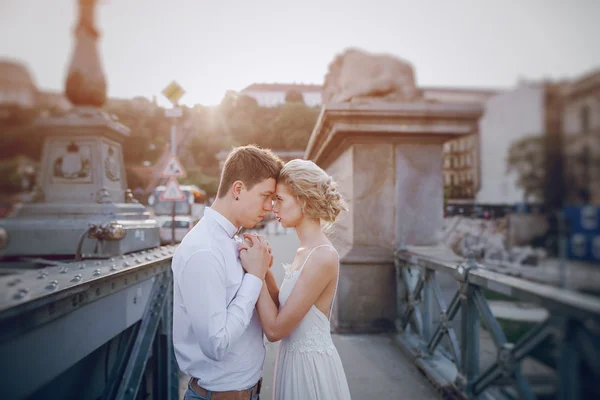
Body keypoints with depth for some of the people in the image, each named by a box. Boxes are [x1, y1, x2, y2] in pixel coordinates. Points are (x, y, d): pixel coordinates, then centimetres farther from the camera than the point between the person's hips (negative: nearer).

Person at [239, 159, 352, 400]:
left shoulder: (323, 256, -24)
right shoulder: (304, 252, 4)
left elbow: (275, 329, -23)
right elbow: (281, 309, 5)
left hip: (311, 365, -8)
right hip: (295, 360, 8)